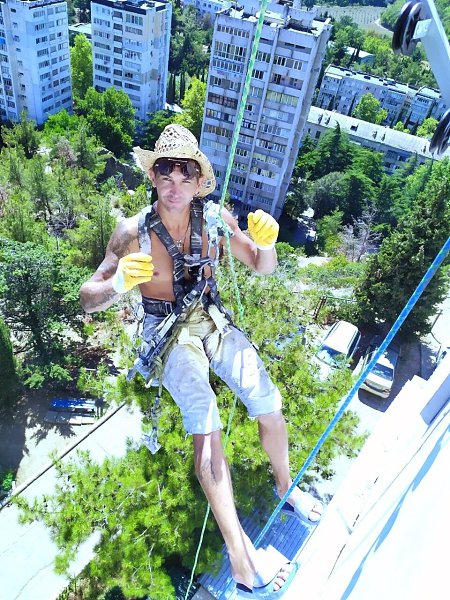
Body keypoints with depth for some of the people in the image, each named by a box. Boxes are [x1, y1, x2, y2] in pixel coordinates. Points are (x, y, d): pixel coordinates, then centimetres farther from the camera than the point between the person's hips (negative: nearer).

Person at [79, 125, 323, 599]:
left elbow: (261, 268, 4)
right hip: (169, 334, -3)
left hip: (214, 322, 3)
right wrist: (119, 283, -35)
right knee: (206, 429, -23)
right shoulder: (133, 232, -14)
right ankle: (241, 556, -14)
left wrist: (266, 244, -20)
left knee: (270, 409, -2)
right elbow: (88, 299, -13)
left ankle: (286, 488, 28)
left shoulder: (216, 218, -6)